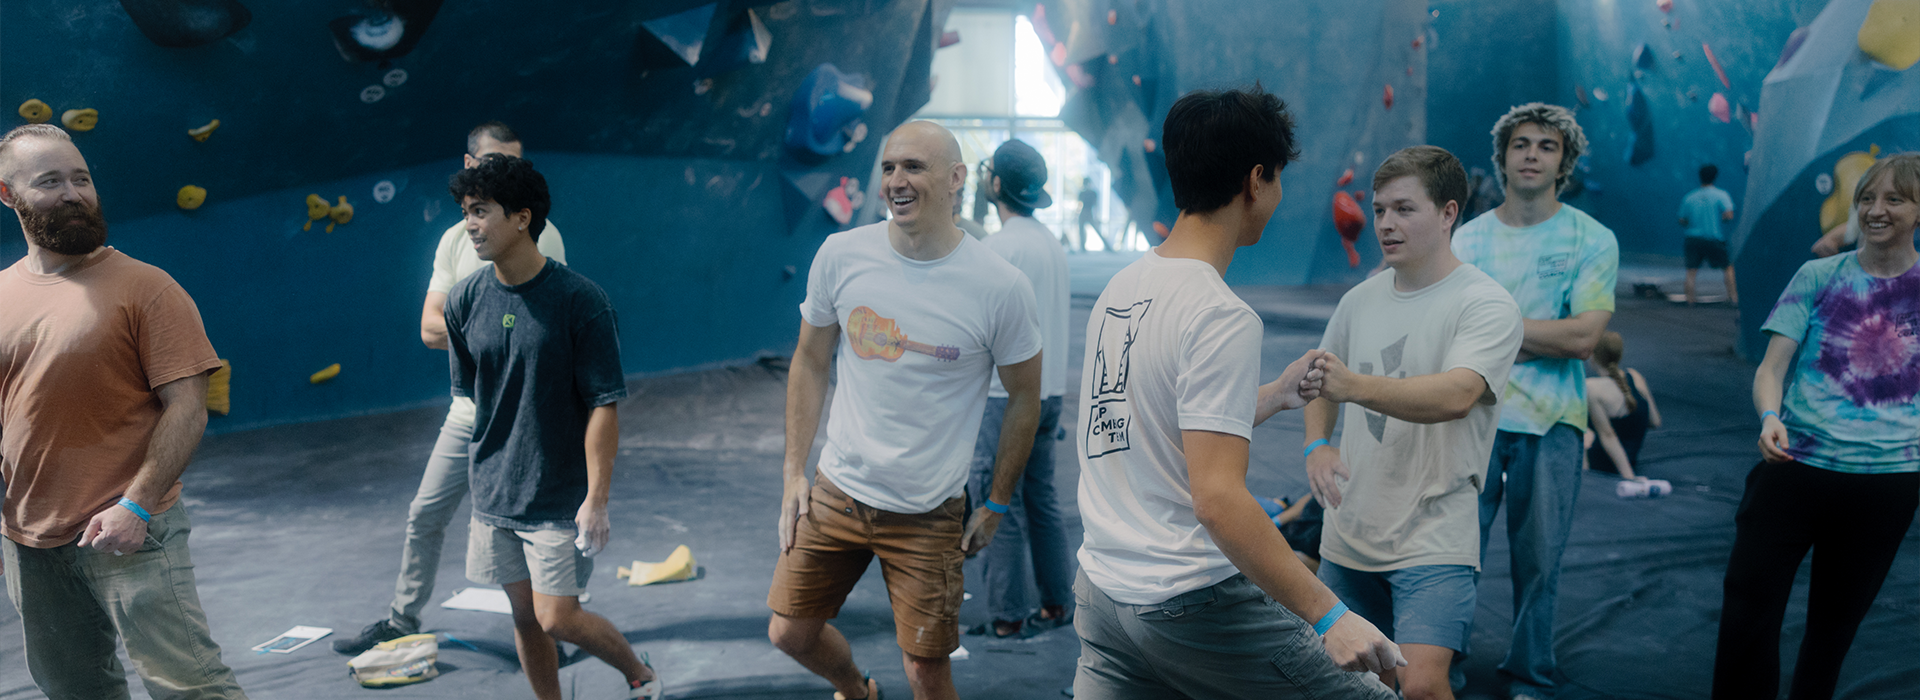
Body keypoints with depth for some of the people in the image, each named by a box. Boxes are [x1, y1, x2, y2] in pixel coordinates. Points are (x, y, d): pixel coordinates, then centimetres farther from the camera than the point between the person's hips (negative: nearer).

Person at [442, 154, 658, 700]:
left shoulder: (580, 300, -15)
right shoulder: (464, 301, -1)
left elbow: (604, 405, -14)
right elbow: (467, 395, 12)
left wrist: (596, 499, -17)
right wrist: (489, 470, 14)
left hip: (561, 496, -5)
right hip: (495, 492, 5)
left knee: (557, 619, -4)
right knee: (524, 616, 12)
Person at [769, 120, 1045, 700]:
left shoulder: (1001, 288, -14)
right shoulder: (841, 255, -6)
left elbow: (1024, 397, -1)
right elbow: (810, 361, 6)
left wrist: (995, 506, 1)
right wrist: (794, 470, 4)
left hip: (929, 515, -3)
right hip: (835, 493, 3)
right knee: (790, 633, 12)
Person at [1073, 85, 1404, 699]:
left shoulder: (1119, 288, 8)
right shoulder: (1221, 317, -17)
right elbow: (1217, 498, -24)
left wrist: (1276, 395, 27)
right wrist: (1328, 616, -23)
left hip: (1099, 591, 9)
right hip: (1189, 602, -8)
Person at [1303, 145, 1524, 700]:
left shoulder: (1487, 305, -11)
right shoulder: (1359, 301, 8)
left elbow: (1455, 396, -28)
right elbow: (1322, 386, 20)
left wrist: (1354, 386, -42)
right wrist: (1317, 445, -1)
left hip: (1433, 536, -6)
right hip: (1348, 533, 6)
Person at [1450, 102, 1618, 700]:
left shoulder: (1593, 240, 2)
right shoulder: (1469, 236, 7)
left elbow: (1583, 337, -9)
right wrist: (1544, 338, -8)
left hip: (1550, 424, -1)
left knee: (1539, 560, 6)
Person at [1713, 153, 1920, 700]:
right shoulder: (1819, 277, 4)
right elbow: (1771, 368, -3)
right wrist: (1770, 418, -22)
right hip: (1795, 465, -1)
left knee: (1834, 624, 12)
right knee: (1748, 607, -6)